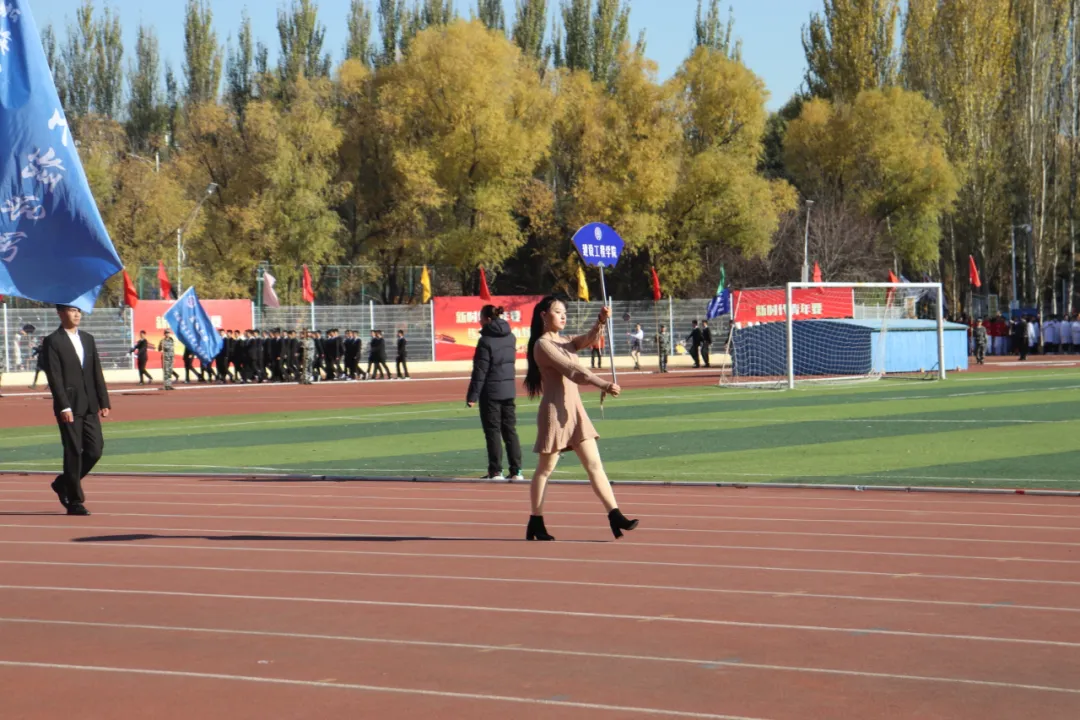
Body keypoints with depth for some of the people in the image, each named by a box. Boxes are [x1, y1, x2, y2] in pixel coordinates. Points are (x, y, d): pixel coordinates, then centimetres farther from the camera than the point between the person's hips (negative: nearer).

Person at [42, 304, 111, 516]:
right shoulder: (52, 342, -5)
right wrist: (64, 407, -18)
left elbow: (97, 373, 14)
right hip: (69, 407, -6)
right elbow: (54, 377, -11)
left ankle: (64, 483, 23)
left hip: (90, 406, 6)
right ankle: (75, 501, 5)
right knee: (73, 452, -3)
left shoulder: (88, 339, 14)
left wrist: (104, 402, 7)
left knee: (95, 450, 3)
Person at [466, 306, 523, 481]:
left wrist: (472, 395, -12)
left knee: (493, 432, 0)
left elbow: (480, 371, -14)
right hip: (509, 391, 6)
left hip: (491, 392, -6)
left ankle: (496, 471, 1)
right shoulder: (511, 338, 7)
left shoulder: (486, 341, -13)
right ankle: (516, 471, 8)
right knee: (510, 430, 10)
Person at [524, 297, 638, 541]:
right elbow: (572, 371, -21)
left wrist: (601, 321, -23)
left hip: (575, 410, 8)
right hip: (555, 411, -8)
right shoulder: (542, 345, -10)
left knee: (595, 465, 0)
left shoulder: (565, 342, 16)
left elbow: (588, 339, -3)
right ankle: (536, 522, 11)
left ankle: (615, 516, -5)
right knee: (545, 469, 2)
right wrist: (604, 385, -28)